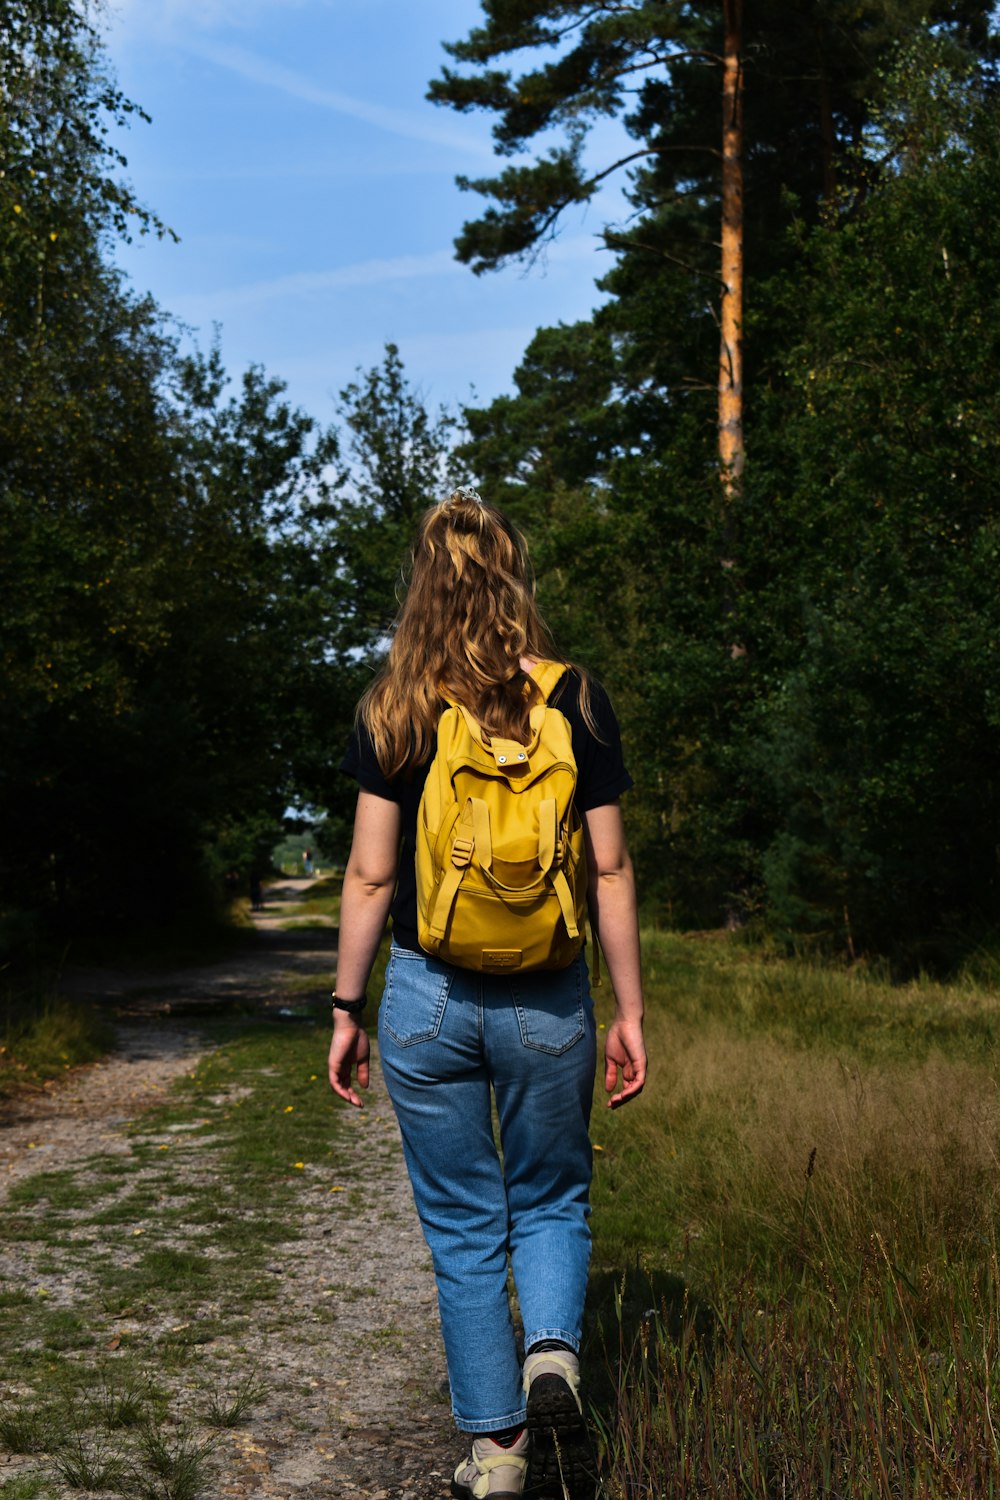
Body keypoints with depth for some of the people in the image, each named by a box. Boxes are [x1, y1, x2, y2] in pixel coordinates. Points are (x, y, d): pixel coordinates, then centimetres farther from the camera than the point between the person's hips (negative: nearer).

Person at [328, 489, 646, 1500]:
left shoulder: (391, 711, -3)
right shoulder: (576, 703, -2)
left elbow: (370, 875, -3)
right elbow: (609, 870, -2)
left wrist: (346, 1011, 5)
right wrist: (629, 1011, 5)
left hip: (428, 997, 0)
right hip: (548, 1001, 0)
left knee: (463, 1229, 13)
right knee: (551, 1204, 20)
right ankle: (553, 1357, -5)